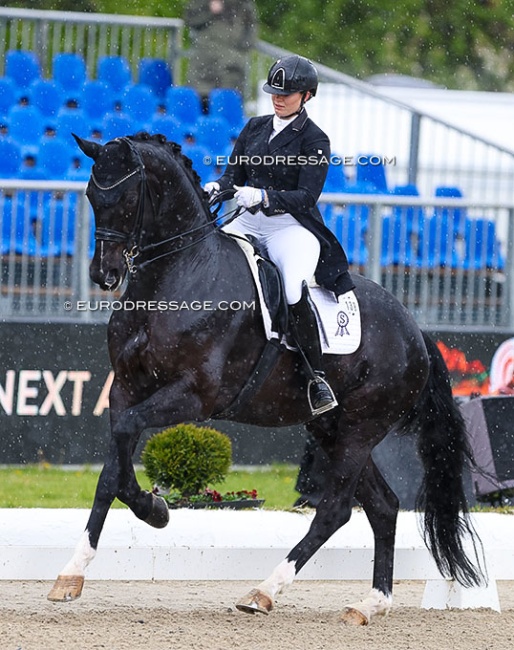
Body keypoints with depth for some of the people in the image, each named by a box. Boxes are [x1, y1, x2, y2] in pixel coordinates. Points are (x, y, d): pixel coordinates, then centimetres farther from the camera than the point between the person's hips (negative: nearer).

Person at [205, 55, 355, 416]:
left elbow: (306, 196, -13)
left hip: (292, 226, -6)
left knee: (295, 290, -31)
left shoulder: (314, 140, -4)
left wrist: (264, 196, -28)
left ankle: (317, 377, -21)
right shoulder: (255, 128, 13)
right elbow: (235, 172, 12)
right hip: (248, 222, 6)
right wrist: (218, 187, -11)